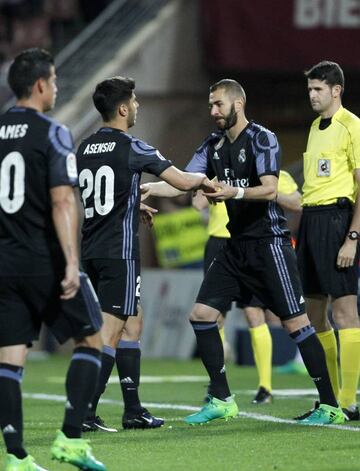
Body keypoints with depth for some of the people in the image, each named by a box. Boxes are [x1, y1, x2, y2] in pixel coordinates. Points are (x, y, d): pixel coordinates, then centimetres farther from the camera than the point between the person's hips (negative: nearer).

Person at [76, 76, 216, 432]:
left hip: (90, 251, 8)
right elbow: (183, 182, -8)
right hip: (119, 251, -8)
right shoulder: (131, 148, -10)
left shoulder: (85, 148, 11)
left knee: (130, 324, 16)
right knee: (110, 331, -7)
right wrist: (204, 179, 13)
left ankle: (133, 410, 17)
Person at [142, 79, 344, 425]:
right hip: (236, 246, 8)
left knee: (295, 322, -10)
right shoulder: (213, 146, 12)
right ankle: (221, 400, 10)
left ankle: (330, 407, -5)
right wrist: (145, 188, -5)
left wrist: (235, 192, -37)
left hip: (269, 243, -8)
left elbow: (270, 190, -21)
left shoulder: (262, 139, -10)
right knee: (201, 314, 1)